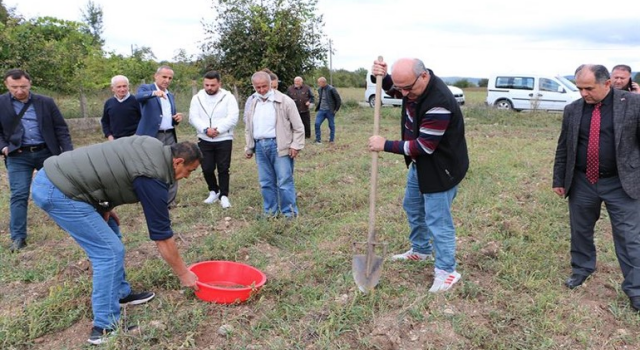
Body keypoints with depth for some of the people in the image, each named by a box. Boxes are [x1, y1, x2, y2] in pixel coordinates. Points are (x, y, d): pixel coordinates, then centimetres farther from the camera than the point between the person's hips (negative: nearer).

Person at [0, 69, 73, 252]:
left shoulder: (46, 102, 0)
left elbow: (61, 128, 2)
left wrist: (68, 153, -7)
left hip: (46, 152, 1)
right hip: (18, 156, 0)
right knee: (18, 196, -3)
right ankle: (18, 238, 3)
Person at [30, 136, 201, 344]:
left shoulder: (152, 147, 9)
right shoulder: (153, 177, -15)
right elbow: (162, 236, -8)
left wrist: (104, 207, 12)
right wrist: (183, 273, 3)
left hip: (51, 176, 10)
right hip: (58, 192, -10)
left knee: (109, 237, 19)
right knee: (110, 251, -7)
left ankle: (120, 294, 31)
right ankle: (105, 328, 0)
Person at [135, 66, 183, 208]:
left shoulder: (171, 96, 19)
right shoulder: (145, 88, 1)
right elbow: (139, 96, -24)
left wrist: (177, 119, 1)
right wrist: (154, 93, -43)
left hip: (170, 136, 6)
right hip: (152, 136, -6)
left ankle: (170, 200, 12)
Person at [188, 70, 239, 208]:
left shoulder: (228, 97, -3)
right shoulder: (197, 98, 5)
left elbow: (232, 118, -11)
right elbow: (193, 118, -3)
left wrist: (218, 130, -20)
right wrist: (206, 129, -19)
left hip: (224, 139, -2)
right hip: (204, 140, 3)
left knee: (223, 169, 1)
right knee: (207, 168, 5)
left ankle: (224, 195, 12)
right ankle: (213, 191, 27)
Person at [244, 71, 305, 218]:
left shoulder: (284, 101, -5)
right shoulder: (253, 104, 13)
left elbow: (298, 126, -5)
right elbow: (249, 129, 22)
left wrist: (296, 145, -10)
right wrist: (249, 147, 19)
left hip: (279, 145, -5)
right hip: (260, 146, 6)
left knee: (284, 181, -3)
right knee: (266, 182, 11)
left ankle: (289, 213, 8)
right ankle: (270, 211, 23)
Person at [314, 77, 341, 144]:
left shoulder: (331, 89, -13)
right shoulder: (320, 89, 6)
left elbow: (338, 100, -9)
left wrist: (336, 109, -9)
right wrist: (317, 107, 11)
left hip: (329, 111, -5)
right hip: (321, 110, 5)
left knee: (331, 125, 7)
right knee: (317, 124, -5)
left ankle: (332, 139, 20)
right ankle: (318, 140, 4)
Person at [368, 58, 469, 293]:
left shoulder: (439, 103, -36)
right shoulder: (413, 83, -8)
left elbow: (424, 146, -32)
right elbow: (390, 87, 15)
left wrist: (385, 146, -25)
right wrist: (382, 76, -10)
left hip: (440, 168, -10)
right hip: (419, 164, 10)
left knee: (437, 220, -2)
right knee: (412, 207, 24)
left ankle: (446, 271, 14)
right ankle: (421, 250, 45)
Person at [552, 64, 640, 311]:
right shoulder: (572, 110, 1)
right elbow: (563, 148, 8)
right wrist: (559, 180, 9)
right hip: (582, 183, 3)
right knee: (580, 231, 16)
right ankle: (581, 269, 38)